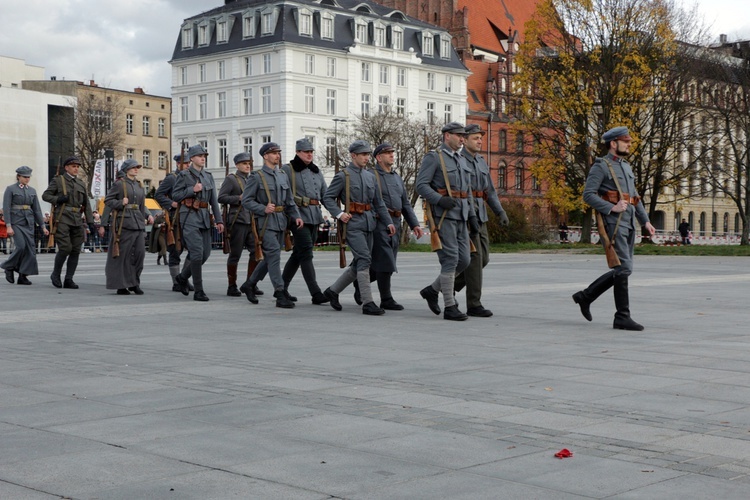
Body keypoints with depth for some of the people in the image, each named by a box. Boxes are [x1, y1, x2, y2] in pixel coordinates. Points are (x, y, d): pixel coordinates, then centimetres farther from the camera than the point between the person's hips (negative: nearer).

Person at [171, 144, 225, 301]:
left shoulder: (208, 176, 13)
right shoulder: (184, 175, -2)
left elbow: (214, 200, 13)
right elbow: (175, 195, -3)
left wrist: (219, 220, 7)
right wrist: (192, 190, -14)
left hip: (204, 218, 6)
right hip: (190, 217, -6)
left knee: (205, 253, 6)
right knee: (197, 253, -12)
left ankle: (182, 277, 28)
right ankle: (198, 291, -7)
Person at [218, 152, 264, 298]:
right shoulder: (231, 179, -1)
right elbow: (221, 197, -9)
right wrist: (239, 198, -16)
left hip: (252, 222, 6)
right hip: (237, 222, -6)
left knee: (256, 251, -2)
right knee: (235, 254, -1)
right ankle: (232, 286, 7)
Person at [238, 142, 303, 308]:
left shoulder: (283, 176, 14)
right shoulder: (257, 177, -5)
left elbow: (290, 201, 17)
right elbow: (246, 200, -6)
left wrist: (296, 216, 2)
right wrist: (263, 209, -19)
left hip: (281, 222, 7)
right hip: (266, 222, -7)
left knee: (270, 257, 12)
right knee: (274, 254, -14)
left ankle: (249, 285, 28)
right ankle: (280, 294, -14)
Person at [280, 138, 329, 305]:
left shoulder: (316, 171, 17)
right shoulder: (287, 170, -2)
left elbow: (325, 194, 16)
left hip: (315, 216, 7)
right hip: (299, 215, -7)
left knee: (298, 253, 11)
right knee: (306, 253, -13)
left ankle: (282, 288, 22)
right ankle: (316, 293, -17)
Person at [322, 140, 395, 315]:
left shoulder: (370, 176, 15)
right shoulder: (343, 176, -3)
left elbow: (378, 202, 16)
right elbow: (327, 197, -3)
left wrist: (388, 222, 7)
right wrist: (339, 214, -16)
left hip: (369, 224, 7)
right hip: (353, 224, -7)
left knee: (358, 264, 9)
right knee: (364, 259, -15)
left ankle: (333, 291, 24)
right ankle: (367, 303, -13)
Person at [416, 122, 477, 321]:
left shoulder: (461, 161, 19)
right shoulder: (433, 157, -5)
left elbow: (468, 191, 20)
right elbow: (421, 185, -13)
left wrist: (472, 215, 11)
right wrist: (440, 200, -27)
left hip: (460, 217, 8)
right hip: (442, 216, -8)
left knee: (463, 260, 3)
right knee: (450, 260, -11)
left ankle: (432, 290, 20)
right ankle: (450, 307, -5)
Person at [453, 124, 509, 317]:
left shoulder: (482, 162, 17)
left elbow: (489, 190, 18)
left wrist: (500, 212, 7)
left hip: (480, 216, 8)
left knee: (483, 258, 7)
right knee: (475, 257, -11)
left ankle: (449, 287, 22)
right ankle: (474, 304, -6)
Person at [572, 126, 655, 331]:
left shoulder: (626, 166, 21)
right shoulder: (601, 166, -5)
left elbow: (635, 196, 25)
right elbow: (588, 194, -13)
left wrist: (645, 221, 17)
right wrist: (612, 208, -20)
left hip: (628, 224, 9)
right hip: (613, 224, -9)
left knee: (623, 269, 9)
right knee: (624, 268, -11)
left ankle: (586, 296, 20)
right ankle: (622, 317, -5)